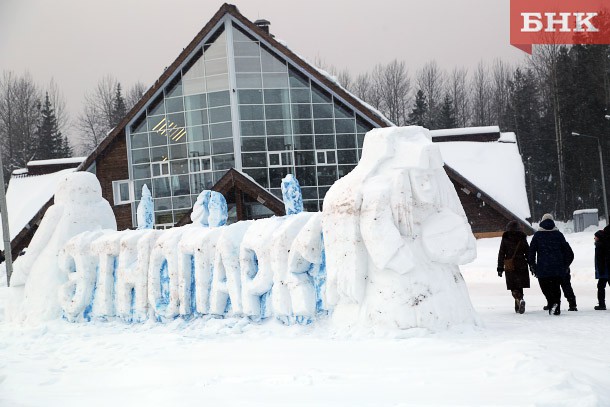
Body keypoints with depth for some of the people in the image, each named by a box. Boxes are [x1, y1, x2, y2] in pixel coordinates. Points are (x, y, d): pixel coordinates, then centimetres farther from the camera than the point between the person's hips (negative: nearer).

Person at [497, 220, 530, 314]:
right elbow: (528, 253, 5)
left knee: (514, 288, 0)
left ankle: (520, 300, -27)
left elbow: (501, 254, -1)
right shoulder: (522, 239, 2)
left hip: (510, 267, -2)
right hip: (522, 267, 2)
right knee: (519, 287, 14)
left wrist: (500, 268, 4)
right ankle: (518, 307, 14)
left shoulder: (505, 239, -2)